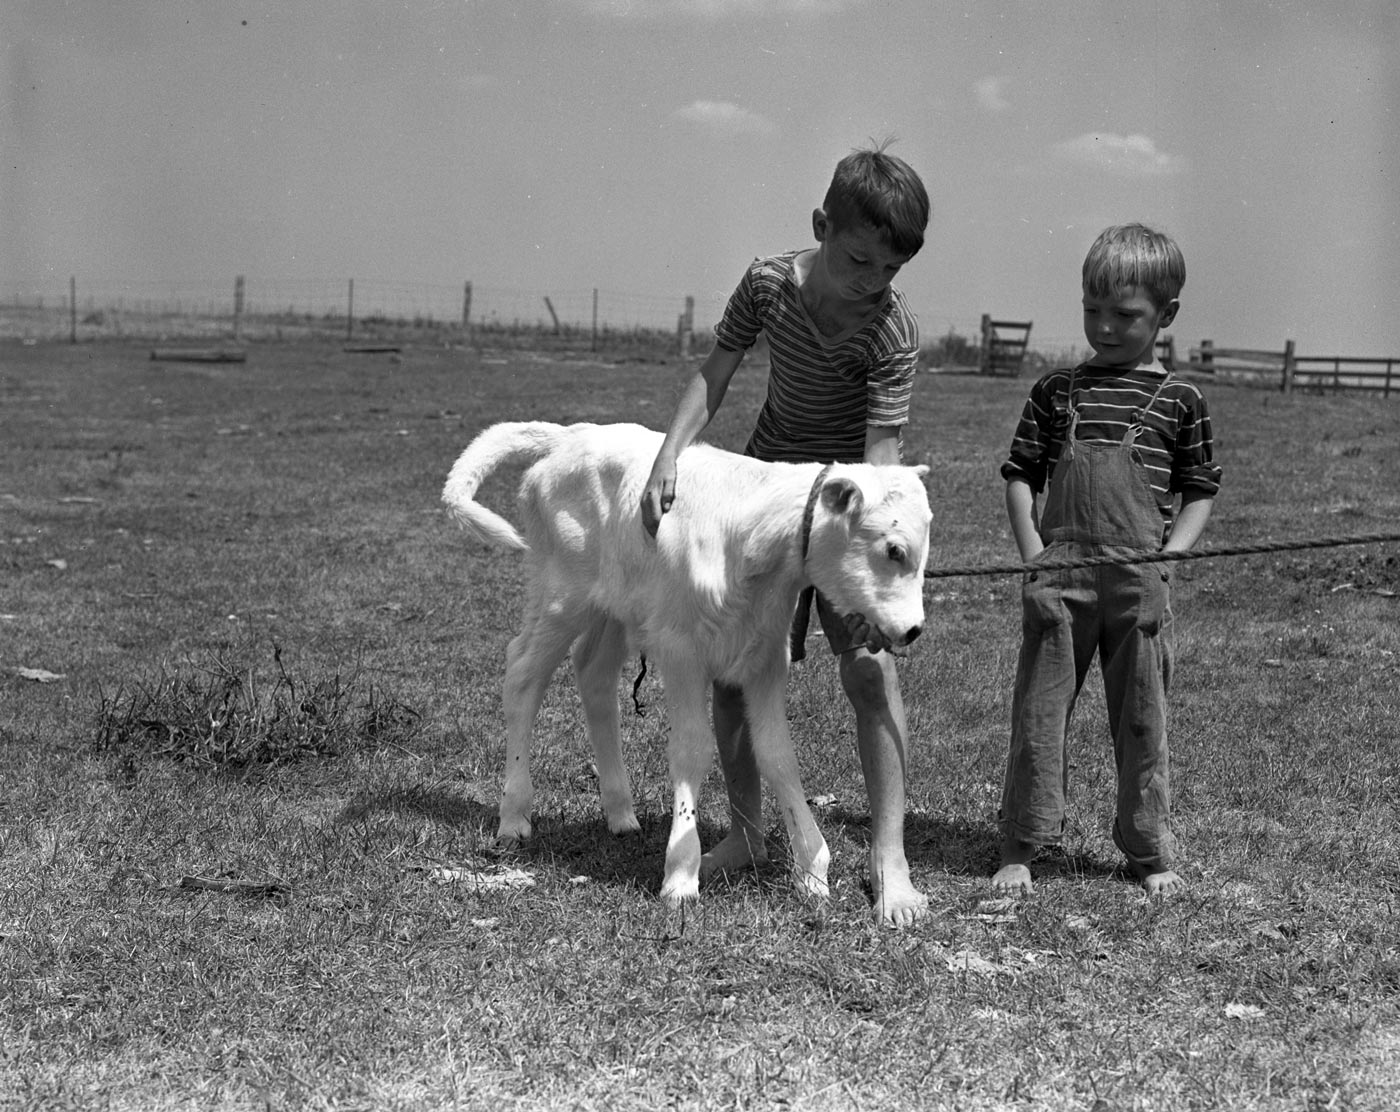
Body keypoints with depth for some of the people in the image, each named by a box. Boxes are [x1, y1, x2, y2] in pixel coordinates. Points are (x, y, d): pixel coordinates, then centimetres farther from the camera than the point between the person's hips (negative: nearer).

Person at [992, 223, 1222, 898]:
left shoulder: (1179, 402, 5)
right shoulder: (1055, 392, 8)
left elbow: (1199, 492, 8)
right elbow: (1021, 475, 10)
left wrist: (1168, 556, -7)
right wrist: (1034, 555, -2)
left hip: (1139, 581, -1)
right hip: (1059, 577, 1)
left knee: (1142, 718, 8)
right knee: (1038, 712, 3)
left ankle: (1150, 854, 20)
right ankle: (1020, 848, 11)